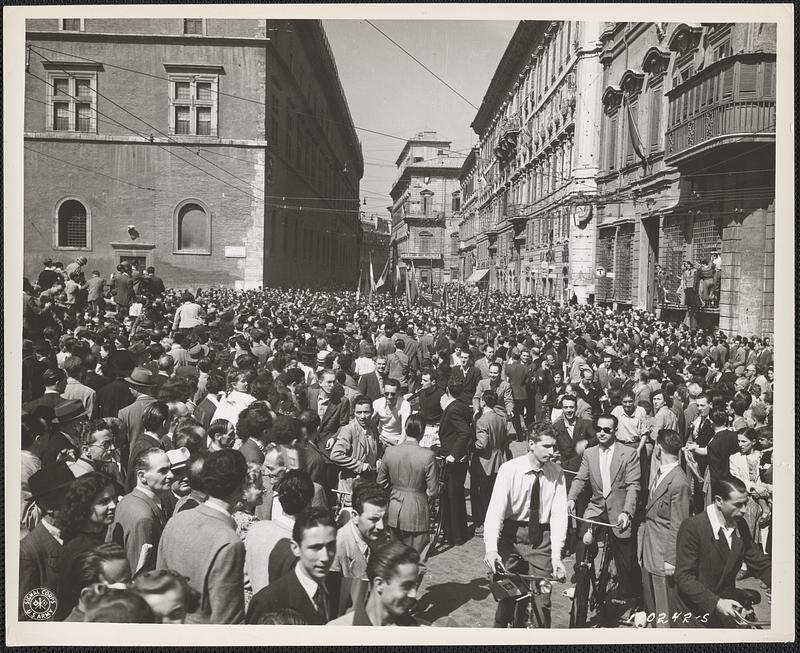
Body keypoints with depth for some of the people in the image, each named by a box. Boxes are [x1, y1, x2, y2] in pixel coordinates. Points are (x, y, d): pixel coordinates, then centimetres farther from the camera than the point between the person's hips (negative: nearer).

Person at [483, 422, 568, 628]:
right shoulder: (509, 469, -14)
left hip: (542, 538, 1)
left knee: (542, 599, -1)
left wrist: (556, 555, -20)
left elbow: (559, 514, -10)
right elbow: (495, 510, -20)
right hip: (511, 535, -1)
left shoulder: (556, 473, -6)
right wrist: (491, 548, -33)